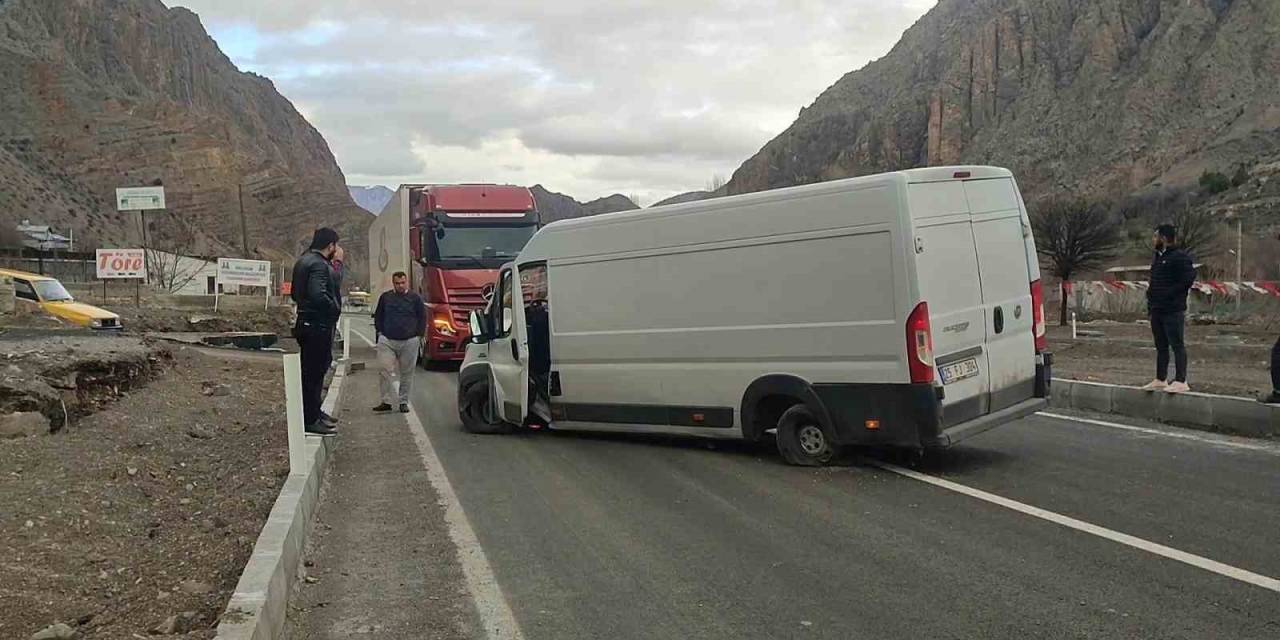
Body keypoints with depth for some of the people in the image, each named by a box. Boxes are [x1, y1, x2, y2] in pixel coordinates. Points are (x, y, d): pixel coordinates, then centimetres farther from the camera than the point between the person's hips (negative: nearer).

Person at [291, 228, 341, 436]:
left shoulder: (303, 261, 15)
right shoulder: (319, 265, -18)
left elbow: (295, 293, 22)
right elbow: (318, 294, -30)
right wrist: (335, 309, -17)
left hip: (305, 323, 10)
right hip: (318, 326, -10)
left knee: (310, 371, 17)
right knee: (314, 372, -4)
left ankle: (311, 415, 28)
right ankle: (311, 421, 1)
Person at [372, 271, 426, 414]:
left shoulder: (415, 298, 6)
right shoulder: (385, 297, 9)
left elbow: (422, 318, 10)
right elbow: (377, 316, 17)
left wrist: (419, 335, 3)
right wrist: (380, 332, 7)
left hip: (410, 342, 0)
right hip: (387, 341, 1)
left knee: (407, 373, 5)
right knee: (385, 371, -8)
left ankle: (404, 402, 14)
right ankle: (386, 402, -4)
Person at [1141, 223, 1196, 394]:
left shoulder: (1180, 257, -11)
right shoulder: (1157, 257, 18)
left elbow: (1188, 280, -18)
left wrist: (1169, 294, -18)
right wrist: (1151, 296, 11)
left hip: (1172, 311, -9)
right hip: (1157, 310, 9)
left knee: (1177, 345, -6)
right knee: (1161, 346, 14)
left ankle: (1180, 381, -5)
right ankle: (1160, 379, 21)